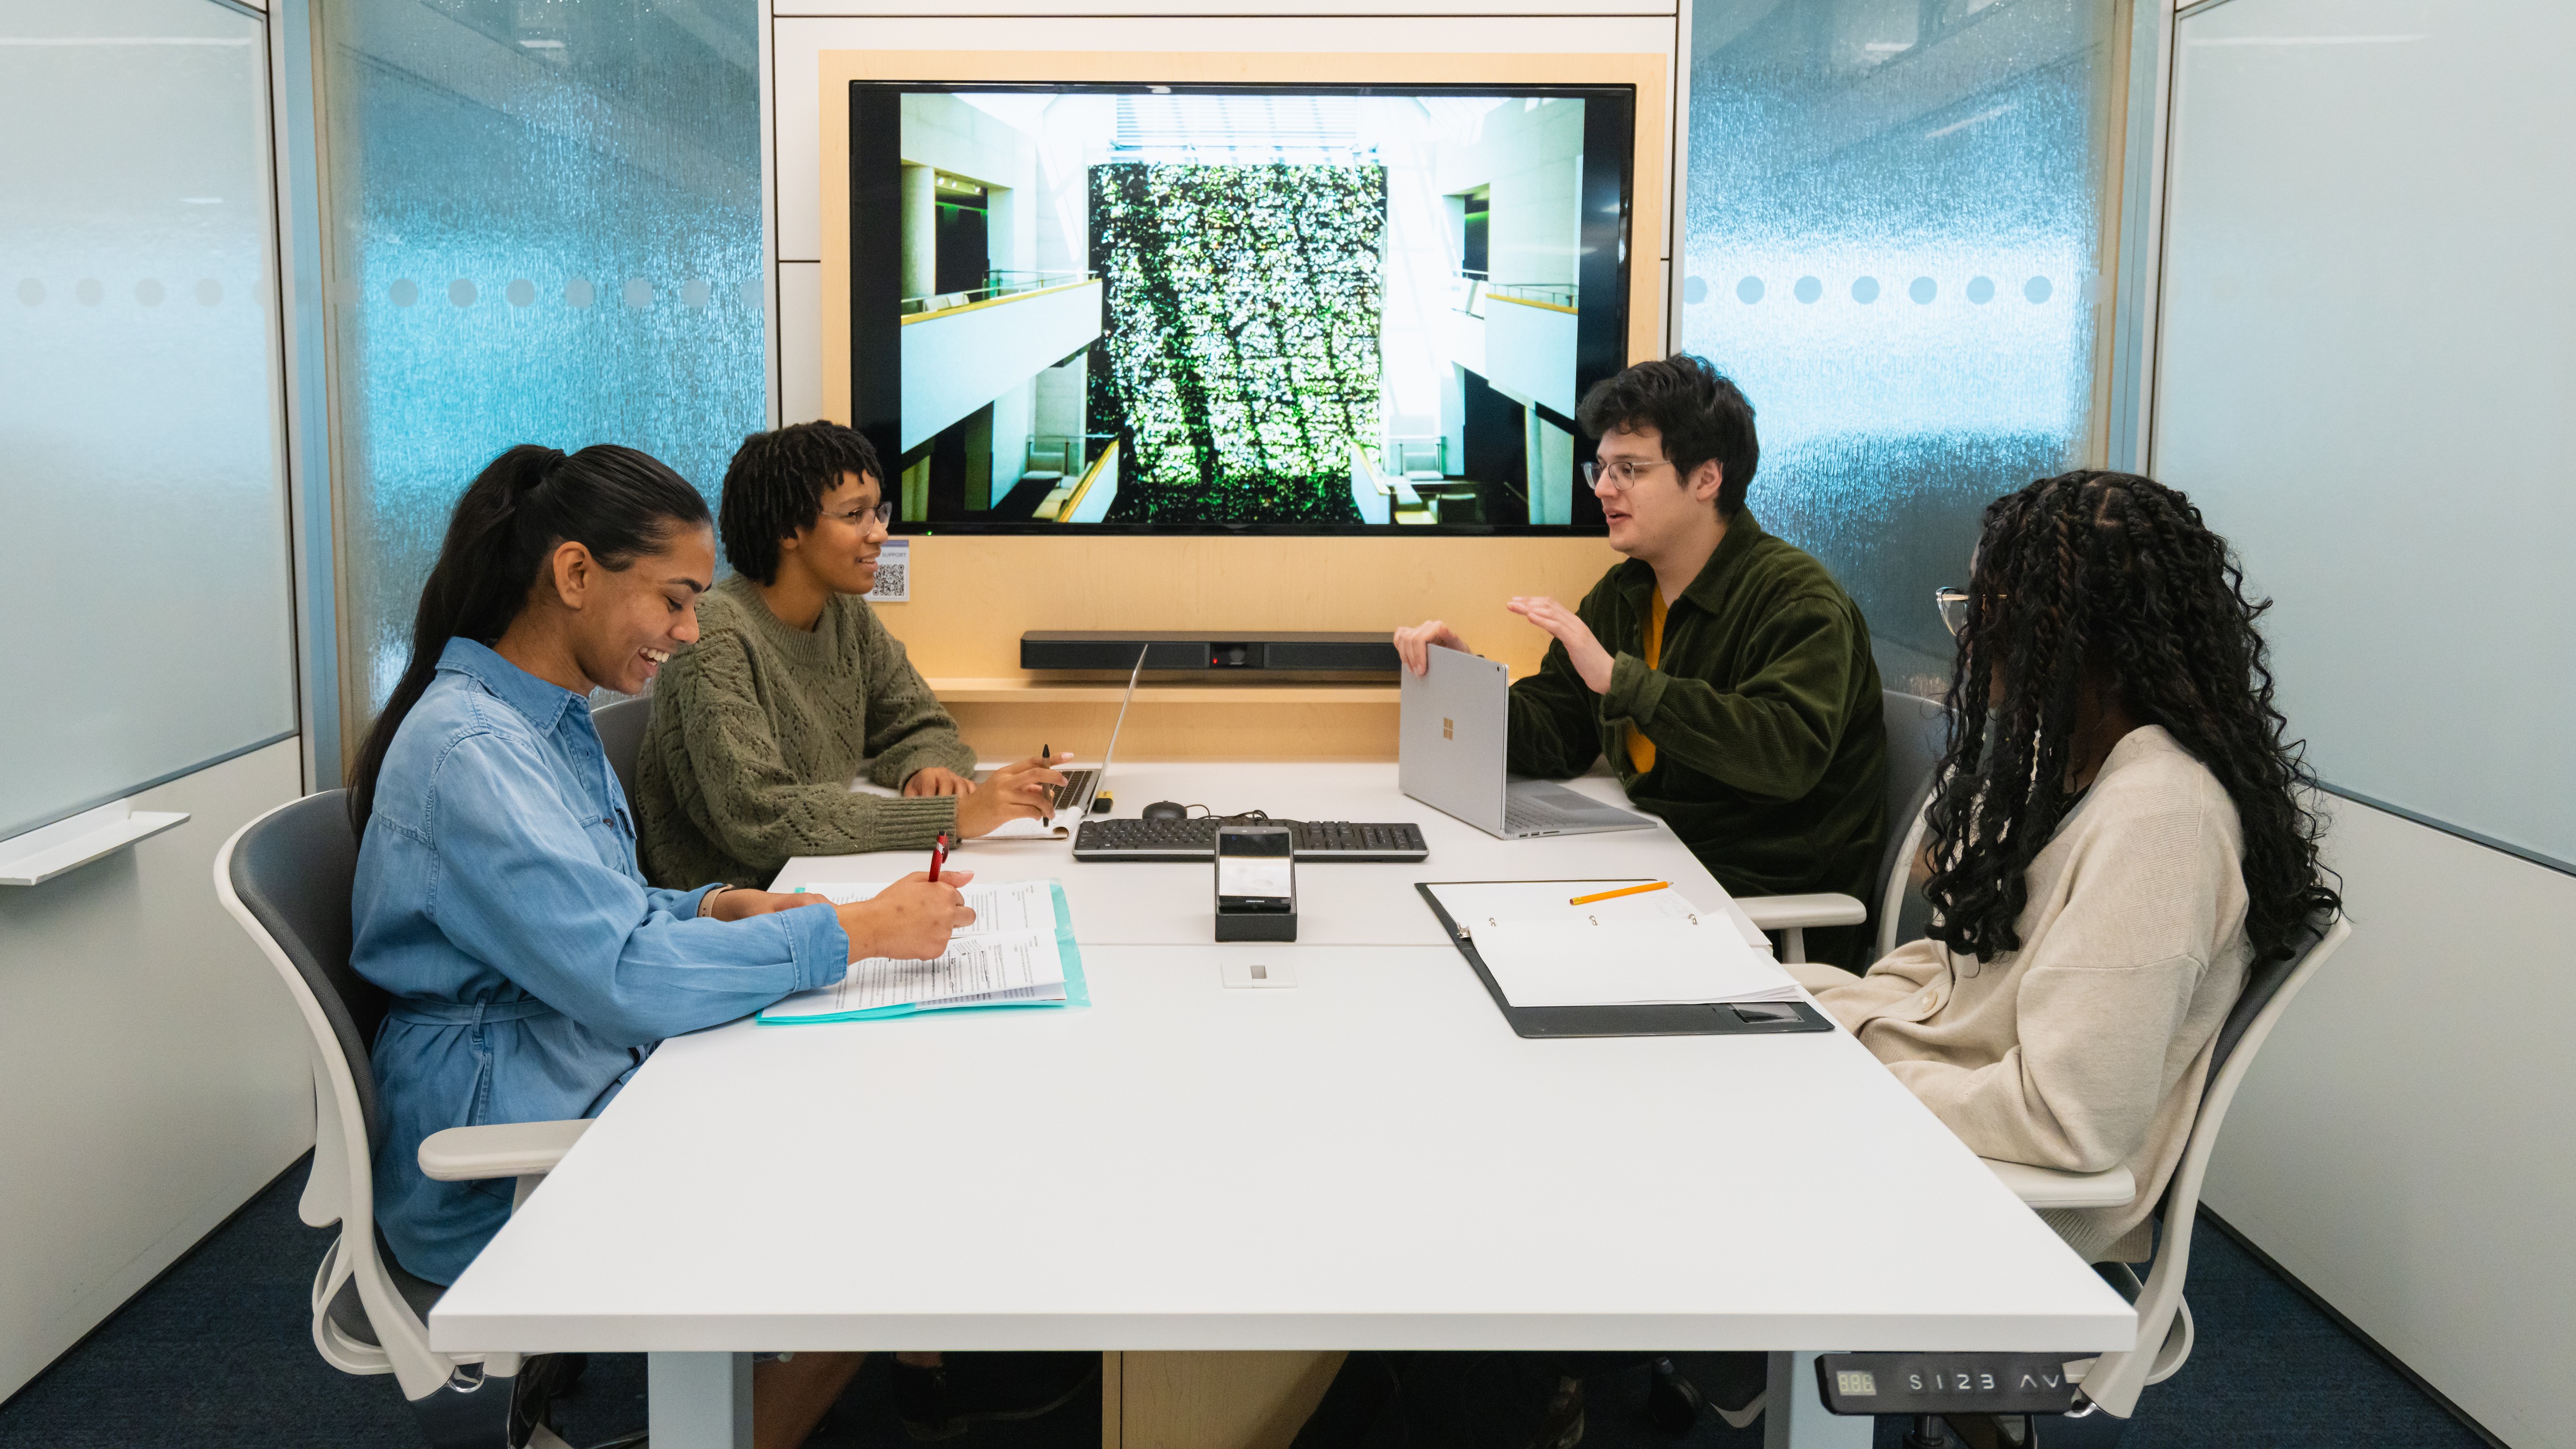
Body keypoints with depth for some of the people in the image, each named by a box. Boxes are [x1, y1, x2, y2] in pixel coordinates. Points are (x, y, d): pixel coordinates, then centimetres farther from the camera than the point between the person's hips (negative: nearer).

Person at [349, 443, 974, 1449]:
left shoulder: (549, 718, 11)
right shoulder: (468, 750, -22)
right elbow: (624, 975, -27)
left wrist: (722, 908, 1)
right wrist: (854, 932, -22)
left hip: (581, 1089, 9)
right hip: (495, 1167, -9)